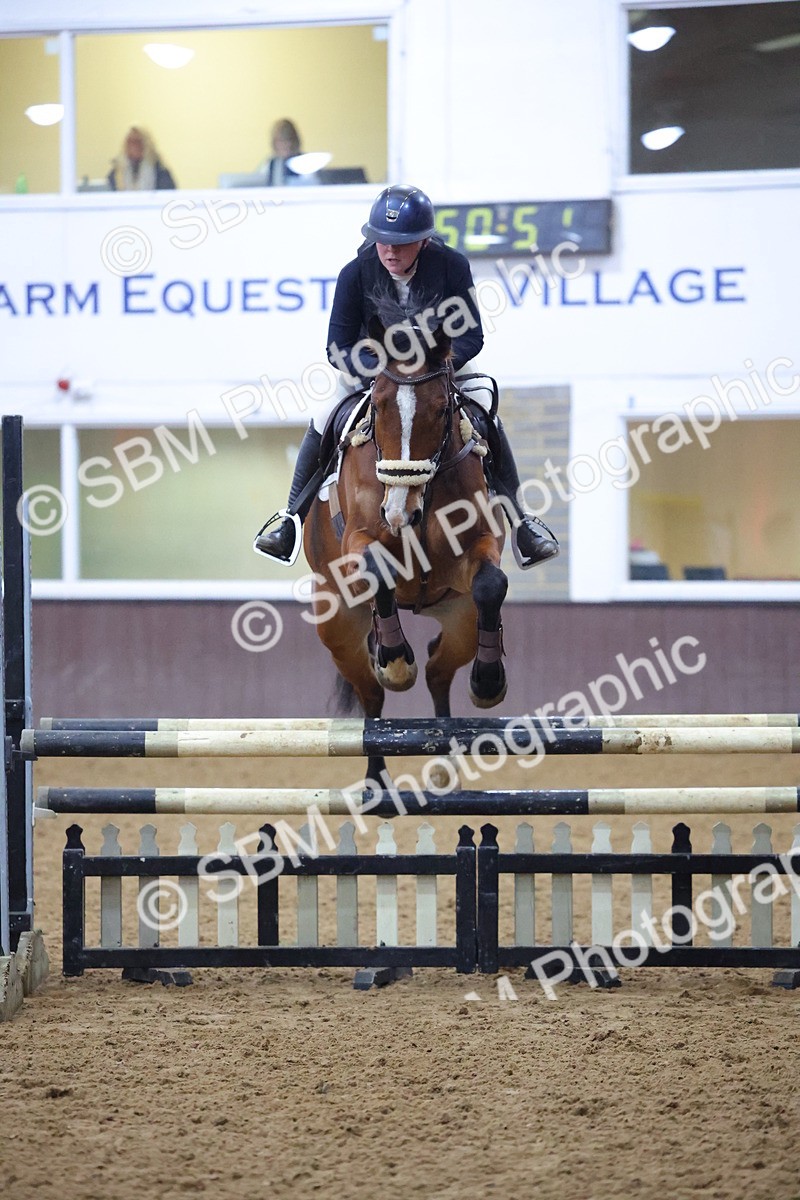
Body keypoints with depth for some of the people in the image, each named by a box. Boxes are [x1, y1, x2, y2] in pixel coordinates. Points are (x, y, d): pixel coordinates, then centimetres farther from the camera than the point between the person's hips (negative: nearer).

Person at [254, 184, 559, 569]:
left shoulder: (451, 266, -24)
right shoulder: (356, 274, -24)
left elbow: (471, 335, -18)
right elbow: (337, 347, -20)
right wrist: (381, 371, -38)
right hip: (372, 366, 0)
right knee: (322, 424, -15)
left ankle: (519, 521, 1)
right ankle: (292, 520, 4)